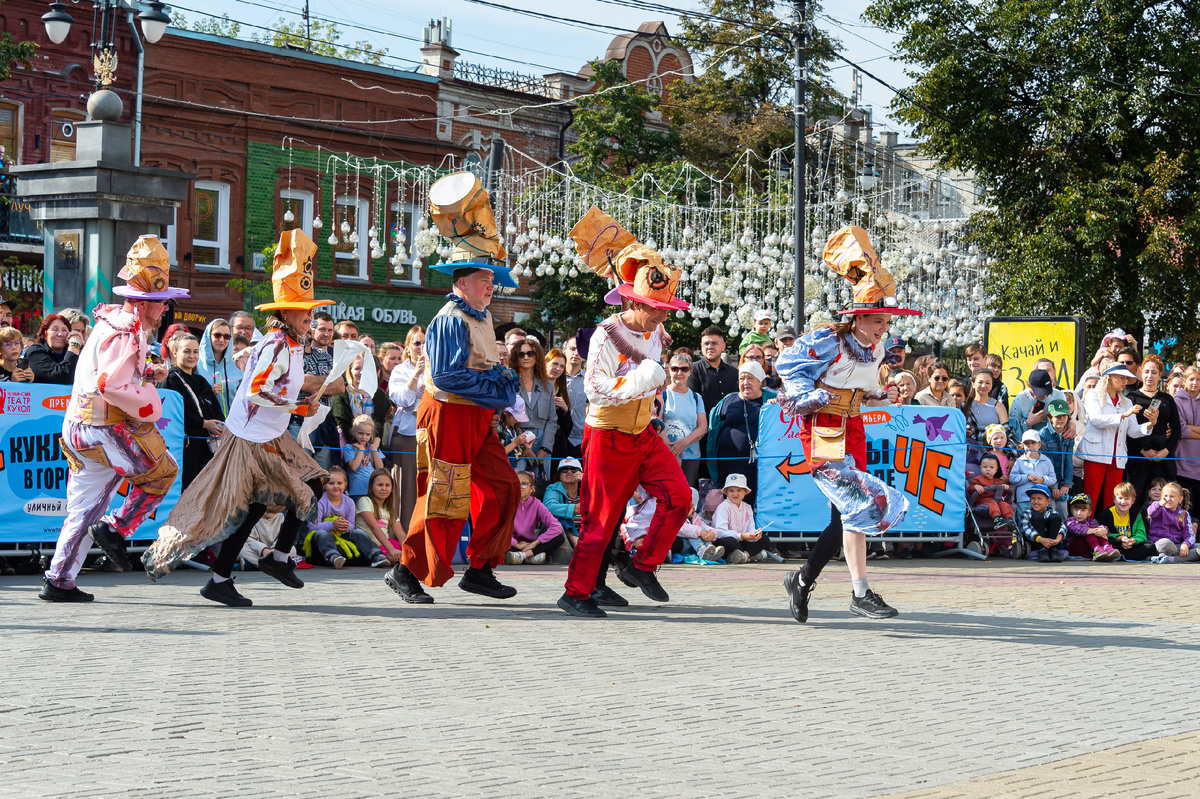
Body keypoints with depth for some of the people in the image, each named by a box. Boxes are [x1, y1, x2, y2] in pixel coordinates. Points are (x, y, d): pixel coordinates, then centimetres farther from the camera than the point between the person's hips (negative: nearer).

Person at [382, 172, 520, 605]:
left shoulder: (482, 317, 14)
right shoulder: (449, 320, -16)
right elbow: (445, 375, -24)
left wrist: (502, 379, 5)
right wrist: (494, 388, -18)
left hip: (477, 418, 9)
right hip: (449, 414, -9)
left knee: (502, 488, 7)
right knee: (446, 498, -6)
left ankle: (479, 570, 13)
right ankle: (407, 571, 5)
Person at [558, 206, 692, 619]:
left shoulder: (655, 331, 2)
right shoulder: (606, 335, -20)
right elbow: (596, 389, -28)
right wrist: (642, 379, -32)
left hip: (643, 433, 7)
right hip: (608, 437, -7)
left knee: (677, 495, -7)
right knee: (602, 518, -4)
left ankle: (642, 566, 6)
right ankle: (576, 592, 7)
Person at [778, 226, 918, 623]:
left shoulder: (878, 348, 8)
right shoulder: (828, 341, -14)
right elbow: (789, 362, -5)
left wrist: (886, 395, 4)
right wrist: (805, 396, -16)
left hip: (853, 427, 8)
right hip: (823, 428, -8)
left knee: (847, 516, 6)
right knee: (858, 503, -21)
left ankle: (803, 581, 22)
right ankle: (861, 593, -21)